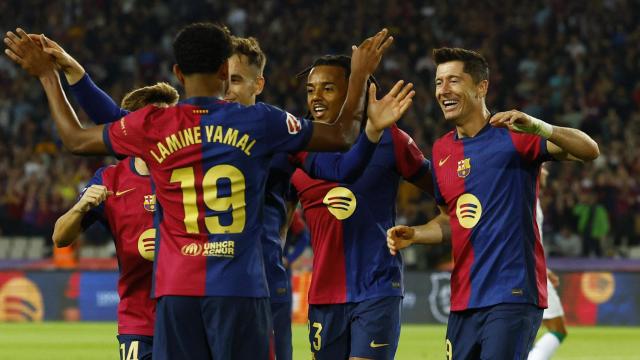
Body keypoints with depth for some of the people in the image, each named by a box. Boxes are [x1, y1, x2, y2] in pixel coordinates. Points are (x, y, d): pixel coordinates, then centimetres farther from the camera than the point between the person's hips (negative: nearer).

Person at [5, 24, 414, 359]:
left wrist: (48, 75, 28)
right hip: (239, 289, -2)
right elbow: (340, 136, 11)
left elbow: (75, 138, 17)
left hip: (176, 289, 2)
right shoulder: (259, 122, -2)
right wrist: (361, 74, 26)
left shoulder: (151, 126, 1)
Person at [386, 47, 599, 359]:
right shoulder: (442, 150, 14)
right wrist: (413, 235, 6)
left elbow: (589, 151, -17)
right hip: (464, 302, 7)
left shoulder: (512, 134, -6)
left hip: (512, 296, -7)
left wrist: (538, 127, -33)